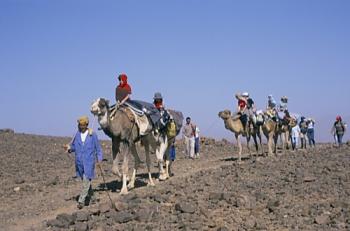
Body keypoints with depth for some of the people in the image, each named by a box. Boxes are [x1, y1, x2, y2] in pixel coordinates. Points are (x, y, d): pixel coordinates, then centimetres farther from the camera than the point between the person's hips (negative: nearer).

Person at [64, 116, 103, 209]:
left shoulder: (92, 135, -3)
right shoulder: (77, 134, 4)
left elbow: (98, 147, 3)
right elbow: (74, 146, 12)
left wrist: (99, 158, -3)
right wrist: (69, 148, -10)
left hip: (89, 161, -4)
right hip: (79, 162, 4)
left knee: (86, 180, -10)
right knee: (85, 180, 16)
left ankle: (81, 200, -9)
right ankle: (91, 196, 36)